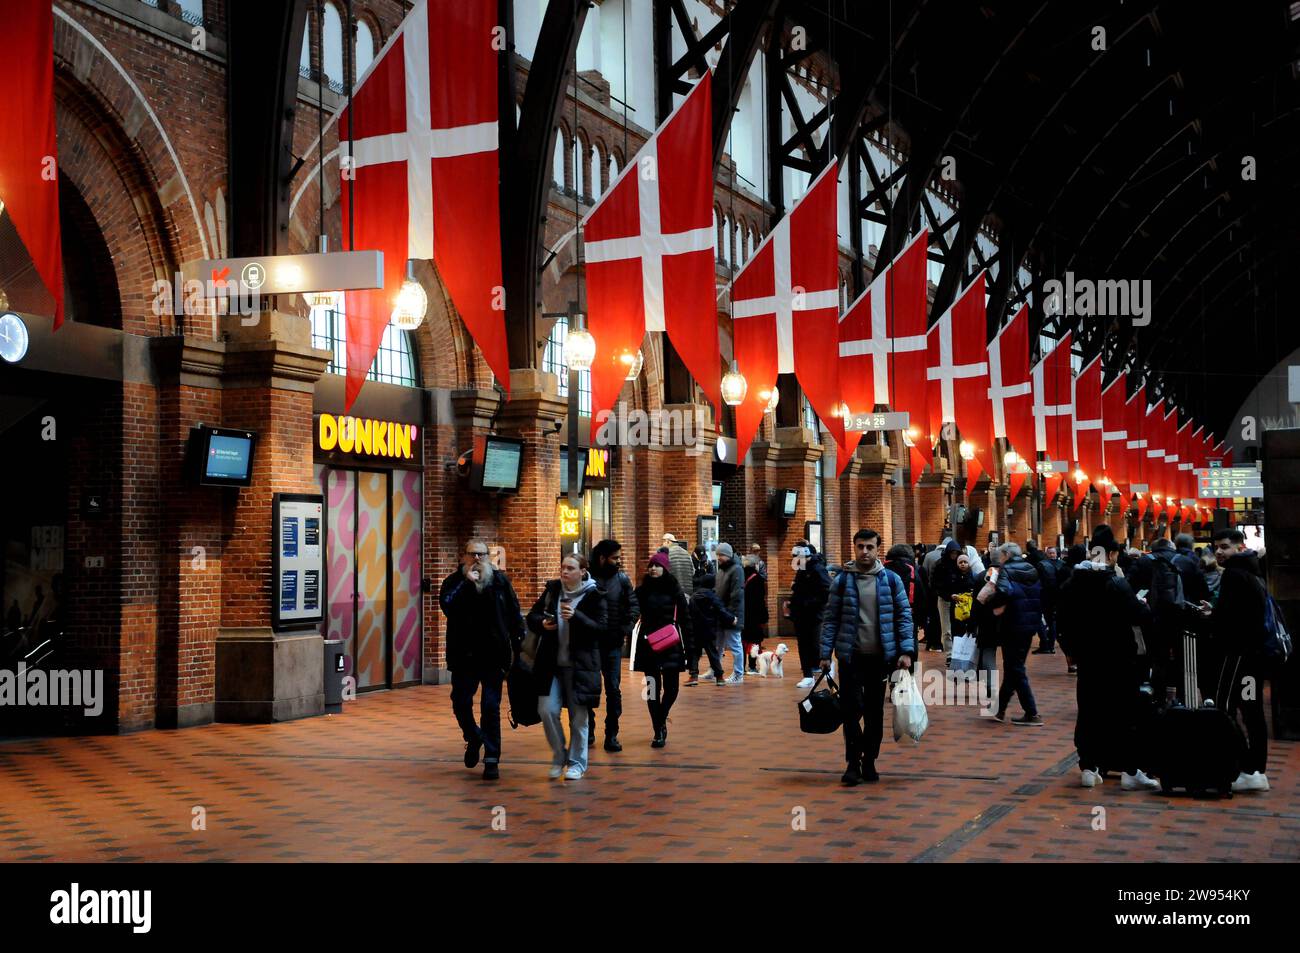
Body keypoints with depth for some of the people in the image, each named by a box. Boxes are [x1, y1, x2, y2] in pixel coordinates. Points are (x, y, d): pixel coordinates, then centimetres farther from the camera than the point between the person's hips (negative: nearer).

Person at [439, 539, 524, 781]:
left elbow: (514, 615, 5)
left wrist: (519, 645, -1)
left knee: (491, 707, -1)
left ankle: (491, 759, 6)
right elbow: (447, 605, -20)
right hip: (464, 655, 1)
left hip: (494, 654, -1)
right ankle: (474, 738, 34)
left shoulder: (500, 580, 3)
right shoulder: (454, 582, 1)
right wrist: (468, 582, -21)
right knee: (461, 702, 4)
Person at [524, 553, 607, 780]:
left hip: (580, 665, -3)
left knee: (578, 717, 3)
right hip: (552, 663, 3)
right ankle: (559, 756, 17)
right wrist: (542, 623, -9)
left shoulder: (594, 595, -4)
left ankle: (576, 763, 20)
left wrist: (575, 616, -23)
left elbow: (601, 628, -10)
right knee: (547, 710, -5)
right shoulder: (552, 589, 7)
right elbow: (532, 616, 13)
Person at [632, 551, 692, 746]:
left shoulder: (674, 589, 0)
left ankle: (661, 721, 24)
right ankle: (659, 731, 11)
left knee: (670, 688, -3)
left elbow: (684, 618, 0)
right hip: (647, 644, 1)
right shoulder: (642, 591, 3)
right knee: (653, 689, 2)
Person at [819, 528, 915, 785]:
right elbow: (830, 619, 2)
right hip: (851, 656, -1)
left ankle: (869, 762, 20)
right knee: (852, 709, -6)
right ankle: (853, 762, 3)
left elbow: (904, 616, 3)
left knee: (875, 712, 9)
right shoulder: (842, 580, 0)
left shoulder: (891, 580, 2)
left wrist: (906, 651, -6)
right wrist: (825, 654, -4)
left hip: (881, 657, 1)